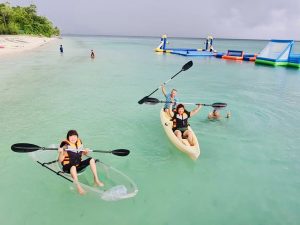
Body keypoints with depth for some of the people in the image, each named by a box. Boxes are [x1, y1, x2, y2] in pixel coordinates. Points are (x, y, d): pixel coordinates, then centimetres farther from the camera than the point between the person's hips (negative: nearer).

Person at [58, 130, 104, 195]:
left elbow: (84, 154, 16)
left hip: (78, 166, 6)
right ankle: (78, 186, -38)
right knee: (73, 166, -39)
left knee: (91, 160, -8)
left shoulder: (79, 143, 3)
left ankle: (96, 180, -7)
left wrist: (86, 152, -6)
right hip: (68, 168, -6)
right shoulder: (66, 146, -13)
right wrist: (61, 152, -35)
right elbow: (60, 160, -17)